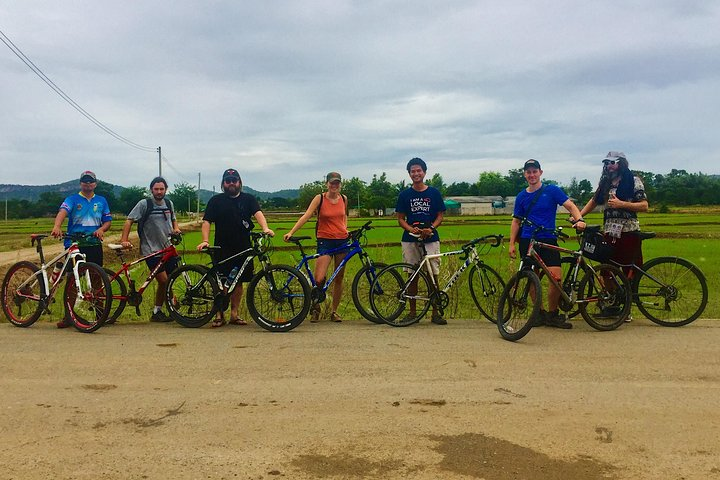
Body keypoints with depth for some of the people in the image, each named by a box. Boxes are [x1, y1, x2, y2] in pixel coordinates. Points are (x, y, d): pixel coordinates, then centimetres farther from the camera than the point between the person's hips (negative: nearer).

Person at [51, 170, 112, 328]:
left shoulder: (101, 201, 14)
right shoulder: (72, 199, 4)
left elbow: (108, 221, 12)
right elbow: (62, 212, -16)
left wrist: (101, 229, -11)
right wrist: (57, 226, -36)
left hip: (94, 245, 2)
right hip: (74, 245, -2)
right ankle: (68, 316, 6)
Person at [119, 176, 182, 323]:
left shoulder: (169, 203, 11)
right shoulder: (144, 204, -6)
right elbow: (129, 221, -7)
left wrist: (176, 228, 5)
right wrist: (124, 240, -19)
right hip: (151, 250, -6)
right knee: (163, 280, -14)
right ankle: (157, 312, 3)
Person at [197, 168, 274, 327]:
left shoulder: (248, 199, 9)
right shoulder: (216, 200, 8)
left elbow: (258, 213, -7)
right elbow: (206, 221, 4)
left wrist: (265, 228, -27)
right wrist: (205, 240, -12)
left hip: (243, 248, 1)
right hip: (222, 249, -1)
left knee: (238, 282, 7)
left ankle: (234, 314, 17)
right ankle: (219, 315, 8)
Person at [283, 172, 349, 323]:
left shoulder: (344, 199, 8)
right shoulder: (319, 198, -4)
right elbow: (306, 216, -12)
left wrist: (345, 229, 8)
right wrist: (291, 232, -22)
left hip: (342, 241, 4)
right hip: (325, 241, -4)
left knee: (339, 278, 7)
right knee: (319, 279, -15)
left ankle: (334, 312, 20)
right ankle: (316, 308, 10)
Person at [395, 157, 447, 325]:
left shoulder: (434, 193, 5)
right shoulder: (405, 194, 6)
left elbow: (440, 216, 6)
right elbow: (400, 218, 6)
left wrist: (431, 228, -13)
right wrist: (411, 229, -14)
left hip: (430, 238, 0)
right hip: (410, 239, 1)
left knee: (433, 275, -1)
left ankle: (435, 312, 8)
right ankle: (412, 312, 15)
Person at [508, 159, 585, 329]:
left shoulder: (552, 190, 3)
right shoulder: (521, 197, 11)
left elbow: (570, 205, -4)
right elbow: (516, 221, 15)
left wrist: (579, 219, -24)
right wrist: (512, 243, 7)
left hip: (548, 240, -2)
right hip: (527, 241, 2)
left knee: (556, 276, -14)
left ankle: (552, 314, 2)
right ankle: (540, 313, 16)